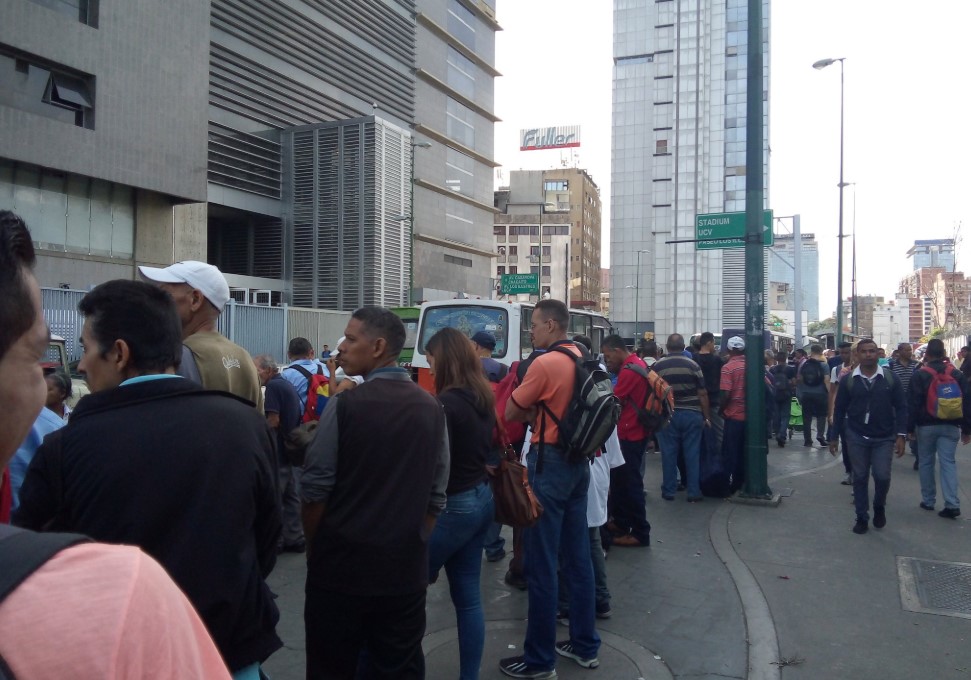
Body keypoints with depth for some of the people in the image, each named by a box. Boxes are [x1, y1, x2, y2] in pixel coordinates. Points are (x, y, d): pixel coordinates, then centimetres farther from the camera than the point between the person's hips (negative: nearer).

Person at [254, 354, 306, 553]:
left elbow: (273, 421, -20)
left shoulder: (273, 386, -14)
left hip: (278, 450, -9)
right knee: (291, 496, 12)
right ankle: (295, 539, 16)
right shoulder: (288, 384, 15)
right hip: (291, 448, 9)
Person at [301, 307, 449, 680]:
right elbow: (436, 495, 5)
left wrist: (314, 550, 7)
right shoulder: (431, 409, 2)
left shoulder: (345, 405, -12)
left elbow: (315, 490, -8)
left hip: (342, 565, -4)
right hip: (406, 569, 4)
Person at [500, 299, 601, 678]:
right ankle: (585, 645, 26)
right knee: (578, 557, 15)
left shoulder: (544, 363, -16)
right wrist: (539, 413, 5)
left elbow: (511, 413, -9)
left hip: (549, 464, -9)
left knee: (541, 563, 0)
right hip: (579, 461, 9)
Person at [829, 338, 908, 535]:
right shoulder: (848, 380, -2)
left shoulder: (890, 378, -2)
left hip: (884, 438, 0)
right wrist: (834, 437, 3)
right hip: (857, 437, 1)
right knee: (860, 478, 6)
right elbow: (840, 410, 3)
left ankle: (879, 507, 26)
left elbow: (900, 408, 0)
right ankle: (862, 518, 18)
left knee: (882, 476, -4)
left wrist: (901, 435, -8)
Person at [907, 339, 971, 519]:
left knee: (926, 462, 10)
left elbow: (914, 404, -9)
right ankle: (952, 504, -8)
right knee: (948, 463, 2)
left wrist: (910, 427, -3)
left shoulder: (919, 375, -7)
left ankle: (928, 500, 17)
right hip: (950, 426, 2)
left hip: (926, 426, -2)